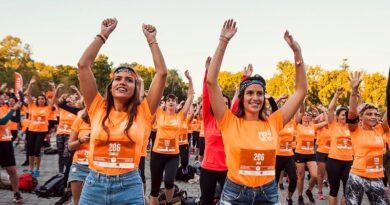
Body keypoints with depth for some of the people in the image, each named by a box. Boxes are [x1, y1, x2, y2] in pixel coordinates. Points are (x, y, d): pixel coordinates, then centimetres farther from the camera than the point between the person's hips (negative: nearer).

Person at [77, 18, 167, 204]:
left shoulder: (142, 112, 0)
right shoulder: (98, 107, 2)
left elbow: (162, 73, -3)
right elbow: (83, 65, -2)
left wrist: (151, 40, 3)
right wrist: (103, 34, 2)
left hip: (129, 186, -1)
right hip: (94, 184, 1)